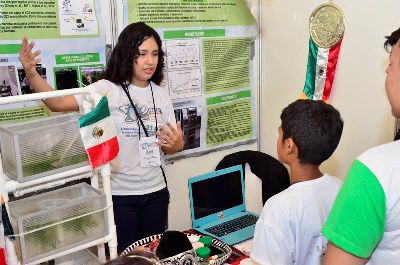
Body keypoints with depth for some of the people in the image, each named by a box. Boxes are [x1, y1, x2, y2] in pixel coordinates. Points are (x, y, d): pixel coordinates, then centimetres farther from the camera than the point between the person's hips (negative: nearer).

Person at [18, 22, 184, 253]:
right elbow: (57, 103, -21)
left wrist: (177, 145, -15)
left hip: (155, 191, 4)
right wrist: (31, 73, -36)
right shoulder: (107, 90, -11)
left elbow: (168, 147, 7)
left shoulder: (161, 95, 3)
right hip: (119, 193, -4)